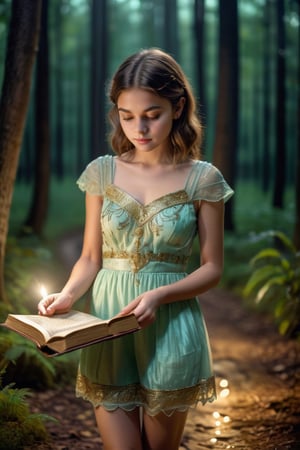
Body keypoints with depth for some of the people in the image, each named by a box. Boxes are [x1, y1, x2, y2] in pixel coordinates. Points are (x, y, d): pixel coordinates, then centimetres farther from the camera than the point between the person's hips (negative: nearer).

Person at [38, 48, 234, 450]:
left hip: (171, 327, -1)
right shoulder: (102, 172, 3)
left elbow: (212, 268, -1)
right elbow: (91, 258, 7)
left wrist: (158, 295, -18)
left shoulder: (202, 179, -3)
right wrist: (66, 296, -13)